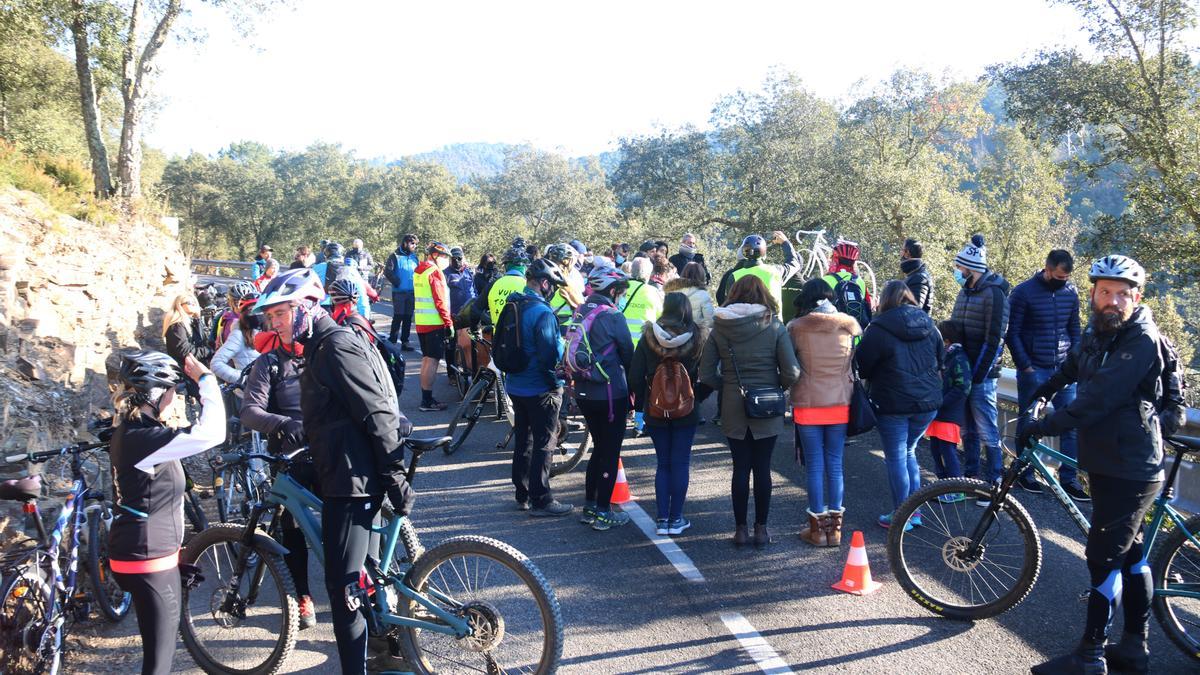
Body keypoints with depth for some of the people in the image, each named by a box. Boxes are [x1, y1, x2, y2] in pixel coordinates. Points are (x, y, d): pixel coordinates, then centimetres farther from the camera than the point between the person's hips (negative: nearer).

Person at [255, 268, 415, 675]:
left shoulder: (337, 346, -15)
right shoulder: (320, 347, 17)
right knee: (363, 578, 20)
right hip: (343, 477, 11)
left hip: (353, 481, -11)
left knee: (343, 587, -7)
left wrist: (395, 479, -20)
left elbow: (379, 415, -20)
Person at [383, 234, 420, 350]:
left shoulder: (415, 257, 11)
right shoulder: (395, 256, -4)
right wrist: (397, 283, -10)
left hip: (412, 292, 5)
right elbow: (387, 271, -11)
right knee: (398, 317, -6)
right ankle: (392, 342, -1)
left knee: (408, 318, 8)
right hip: (399, 292, -5)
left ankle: (404, 342, 15)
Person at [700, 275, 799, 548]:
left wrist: (728, 385, 9)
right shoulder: (774, 328, -9)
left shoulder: (719, 329, -4)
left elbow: (706, 374, -6)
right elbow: (791, 373, -11)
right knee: (762, 468, 9)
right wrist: (776, 385, 8)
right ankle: (761, 528, 16)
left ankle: (740, 529, 15)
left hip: (733, 410, 1)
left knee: (740, 469, 10)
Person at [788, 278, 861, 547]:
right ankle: (835, 527, 15)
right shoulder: (848, 325, 0)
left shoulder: (796, 327, -7)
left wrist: (789, 390, 16)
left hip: (808, 404, -2)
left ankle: (818, 528, 11)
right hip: (840, 404, 2)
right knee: (835, 464, 10)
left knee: (815, 466, 5)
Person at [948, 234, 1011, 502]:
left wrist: (977, 375, -17)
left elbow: (994, 339, -16)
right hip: (962, 370, 8)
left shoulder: (994, 293, -13)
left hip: (981, 374, -8)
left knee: (986, 432, -2)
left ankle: (994, 484, 7)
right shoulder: (966, 291, 13)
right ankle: (970, 478, 23)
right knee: (967, 430, 14)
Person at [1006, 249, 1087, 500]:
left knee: (1071, 423, -1)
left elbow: (1074, 329, 14)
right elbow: (1012, 332, -6)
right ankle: (1025, 474, 18)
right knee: (1028, 422, 5)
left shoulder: (1070, 292, 5)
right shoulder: (1023, 292, -8)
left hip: (1063, 369, 4)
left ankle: (1069, 478, 7)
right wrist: (1025, 366, -10)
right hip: (1033, 370, -4)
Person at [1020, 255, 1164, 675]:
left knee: (1104, 559, -4)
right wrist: (1045, 390, 19)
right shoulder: (1097, 333, 6)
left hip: (1129, 471, -9)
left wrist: (1046, 426, -27)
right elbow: (1074, 365, 29)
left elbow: (1098, 398, -29)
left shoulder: (1141, 341, -20)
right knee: (1130, 553, 17)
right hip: (1109, 463, 9)